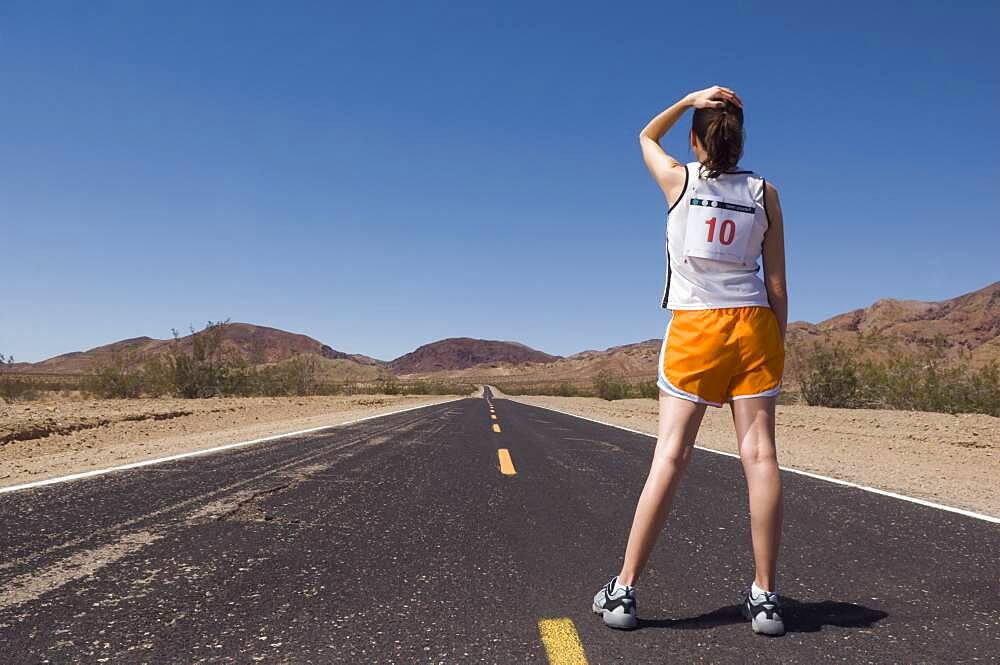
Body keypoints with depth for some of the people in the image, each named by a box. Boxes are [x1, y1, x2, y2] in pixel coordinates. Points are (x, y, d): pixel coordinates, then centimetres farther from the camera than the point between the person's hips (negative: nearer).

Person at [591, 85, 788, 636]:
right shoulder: (764, 193, 7)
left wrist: (690, 99, 15)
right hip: (753, 323, 2)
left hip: (694, 327, -2)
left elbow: (646, 137, 25)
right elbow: (776, 281, 5)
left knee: (670, 457, -4)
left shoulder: (679, 179, 3)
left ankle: (623, 589, 1)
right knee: (760, 455, 0)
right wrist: (777, 343, 11)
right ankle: (764, 596, 5)